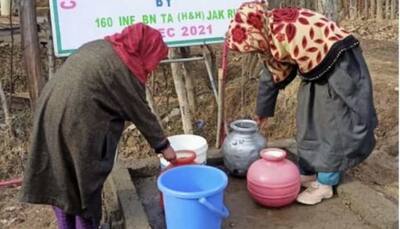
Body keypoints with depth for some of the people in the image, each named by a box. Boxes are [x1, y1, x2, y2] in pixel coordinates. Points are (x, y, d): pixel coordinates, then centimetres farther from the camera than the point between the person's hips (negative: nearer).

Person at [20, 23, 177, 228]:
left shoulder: (100, 46, 14)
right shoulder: (125, 69, -8)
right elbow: (141, 113, -3)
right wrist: (163, 146, 8)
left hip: (50, 111, 8)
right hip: (77, 124, -8)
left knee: (58, 177, 18)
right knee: (85, 181, 9)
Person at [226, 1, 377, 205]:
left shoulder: (289, 31, -32)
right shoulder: (268, 37, -2)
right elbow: (272, 76, 12)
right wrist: (263, 111, 20)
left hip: (340, 64, -9)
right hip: (318, 69, 9)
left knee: (335, 126, -4)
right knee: (308, 122, 12)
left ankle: (325, 184, 5)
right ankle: (307, 174, 25)